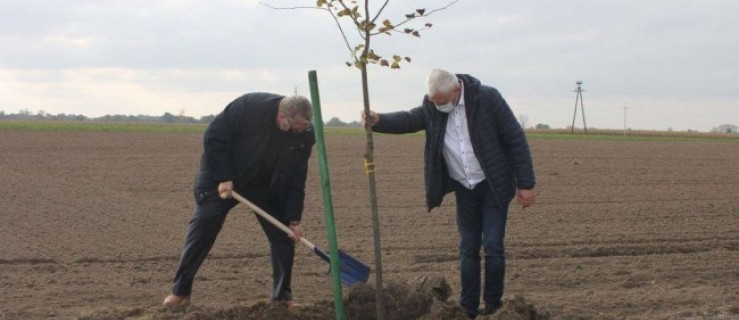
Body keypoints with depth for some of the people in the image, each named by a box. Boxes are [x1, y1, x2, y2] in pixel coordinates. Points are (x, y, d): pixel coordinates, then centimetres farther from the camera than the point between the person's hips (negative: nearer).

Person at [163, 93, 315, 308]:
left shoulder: (304, 135, -19)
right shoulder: (248, 107, -32)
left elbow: (296, 179, -10)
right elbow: (214, 138, -22)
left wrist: (294, 219, -13)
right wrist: (223, 178, -25)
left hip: (268, 186, 4)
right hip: (222, 178, -3)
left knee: (283, 234, -5)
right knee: (202, 229, -10)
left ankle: (283, 297, 6)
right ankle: (180, 291, -3)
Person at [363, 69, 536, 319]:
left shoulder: (487, 98, -18)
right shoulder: (432, 107, -4)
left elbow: (516, 139, -15)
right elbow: (409, 119, -13)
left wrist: (526, 184, -14)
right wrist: (378, 121, -35)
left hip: (493, 186, -4)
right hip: (464, 188, 4)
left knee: (493, 247, -6)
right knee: (468, 249, 6)